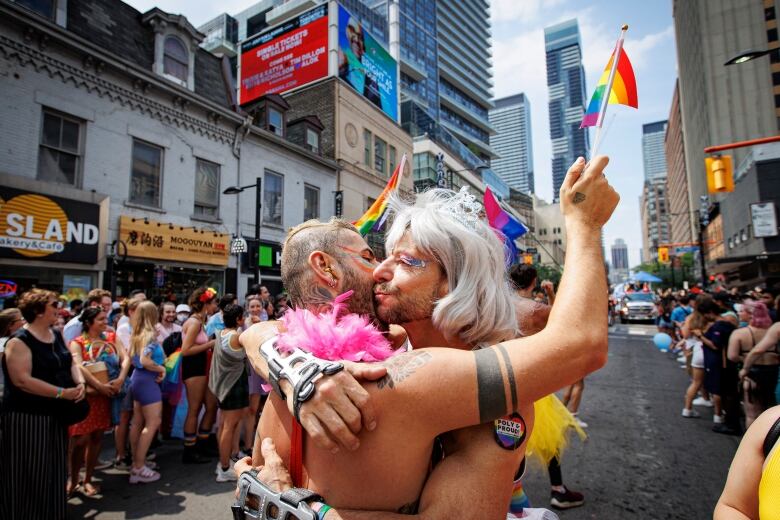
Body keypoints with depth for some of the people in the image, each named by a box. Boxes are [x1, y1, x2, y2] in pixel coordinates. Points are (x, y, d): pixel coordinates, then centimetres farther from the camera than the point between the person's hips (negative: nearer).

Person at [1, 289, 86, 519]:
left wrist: (80, 383, -8)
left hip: (56, 415, 8)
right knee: (29, 476, 3)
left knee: (54, 471, 17)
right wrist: (62, 393, -24)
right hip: (27, 418, -8)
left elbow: (70, 363, 12)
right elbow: (22, 381, -24)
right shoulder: (19, 342, -16)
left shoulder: (57, 336, 8)